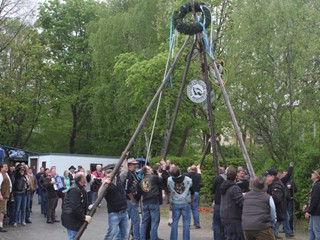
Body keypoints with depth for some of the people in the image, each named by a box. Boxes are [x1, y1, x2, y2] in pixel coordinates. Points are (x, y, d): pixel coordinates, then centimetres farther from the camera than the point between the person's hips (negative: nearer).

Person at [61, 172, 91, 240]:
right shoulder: (75, 190, -23)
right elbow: (75, 207, -27)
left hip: (75, 218, 11)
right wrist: (84, 217, -21)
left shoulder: (81, 188, 12)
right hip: (71, 219, -11)